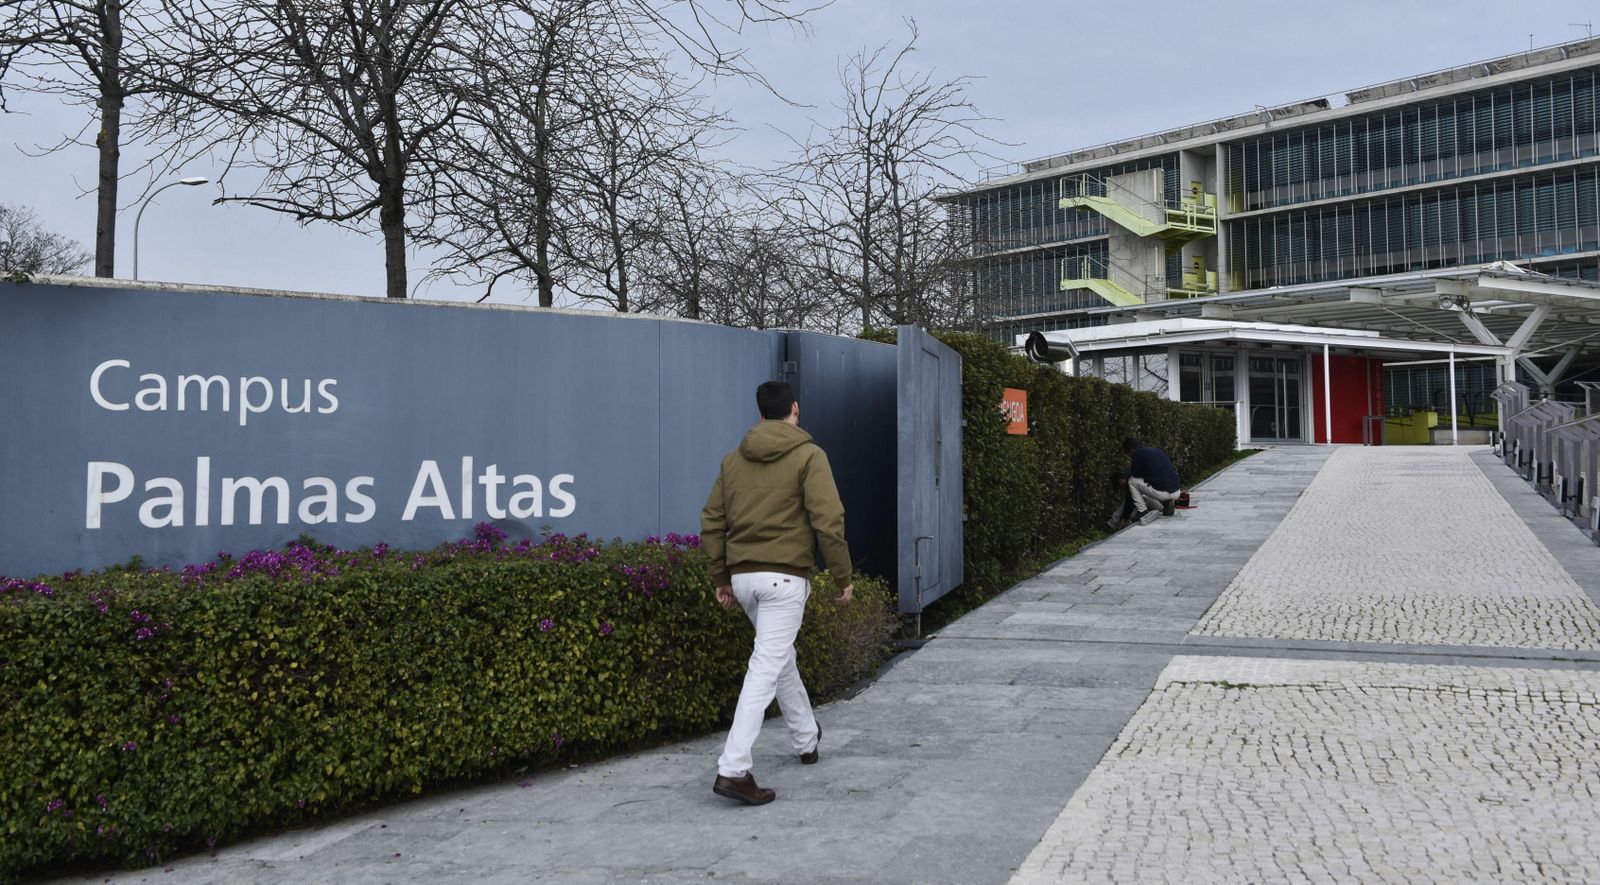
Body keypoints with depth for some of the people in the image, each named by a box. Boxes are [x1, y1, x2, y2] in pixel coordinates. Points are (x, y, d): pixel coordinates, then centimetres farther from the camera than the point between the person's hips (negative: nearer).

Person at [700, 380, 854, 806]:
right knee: (766, 669, -7)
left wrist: (721, 577, 18)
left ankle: (807, 738, 40)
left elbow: (712, 522, 10)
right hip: (784, 576, -6)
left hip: (742, 576, 6)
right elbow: (828, 521, -13)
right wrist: (843, 576, -4)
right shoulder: (808, 455, -6)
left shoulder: (734, 459, 10)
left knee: (779, 655, 23)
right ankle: (733, 769, -14)